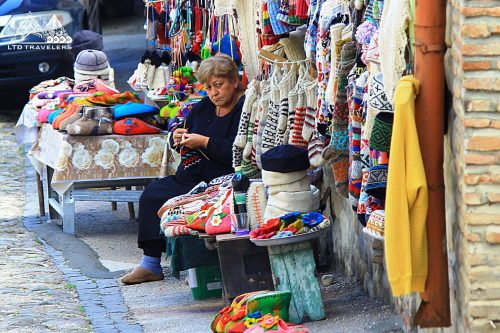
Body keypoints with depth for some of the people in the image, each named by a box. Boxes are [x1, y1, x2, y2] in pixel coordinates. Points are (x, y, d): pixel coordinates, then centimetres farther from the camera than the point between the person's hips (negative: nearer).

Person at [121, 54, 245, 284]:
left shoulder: (244, 110, -11)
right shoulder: (203, 107, 15)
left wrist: (204, 142, -20)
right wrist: (178, 138, 2)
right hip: (188, 177, 9)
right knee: (151, 194, -5)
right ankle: (150, 264, -3)